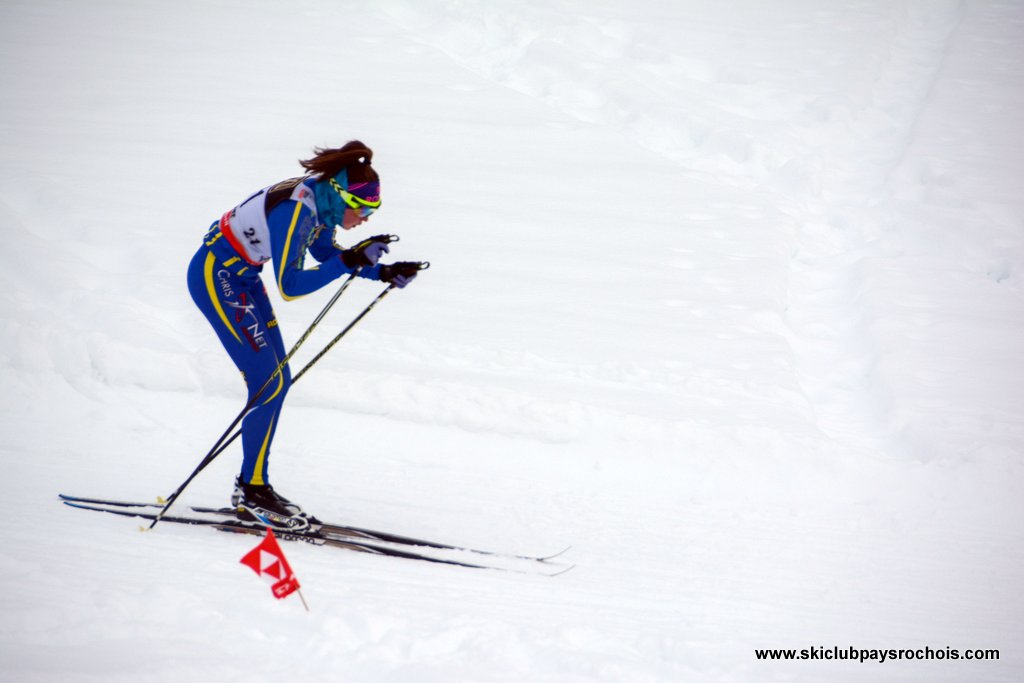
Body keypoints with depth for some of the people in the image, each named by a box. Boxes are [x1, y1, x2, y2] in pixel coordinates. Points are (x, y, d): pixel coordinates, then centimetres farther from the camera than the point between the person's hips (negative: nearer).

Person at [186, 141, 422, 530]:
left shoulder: (319, 203, -2)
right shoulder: (296, 210, -28)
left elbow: (326, 256, 14)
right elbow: (288, 287, -29)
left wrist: (383, 273, 3)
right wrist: (349, 263, -33)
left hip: (241, 277, 9)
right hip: (215, 276, -9)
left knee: (278, 380, 7)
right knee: (269, 382, -12)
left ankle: (252, 487, 14)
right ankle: (251, 491, -2)